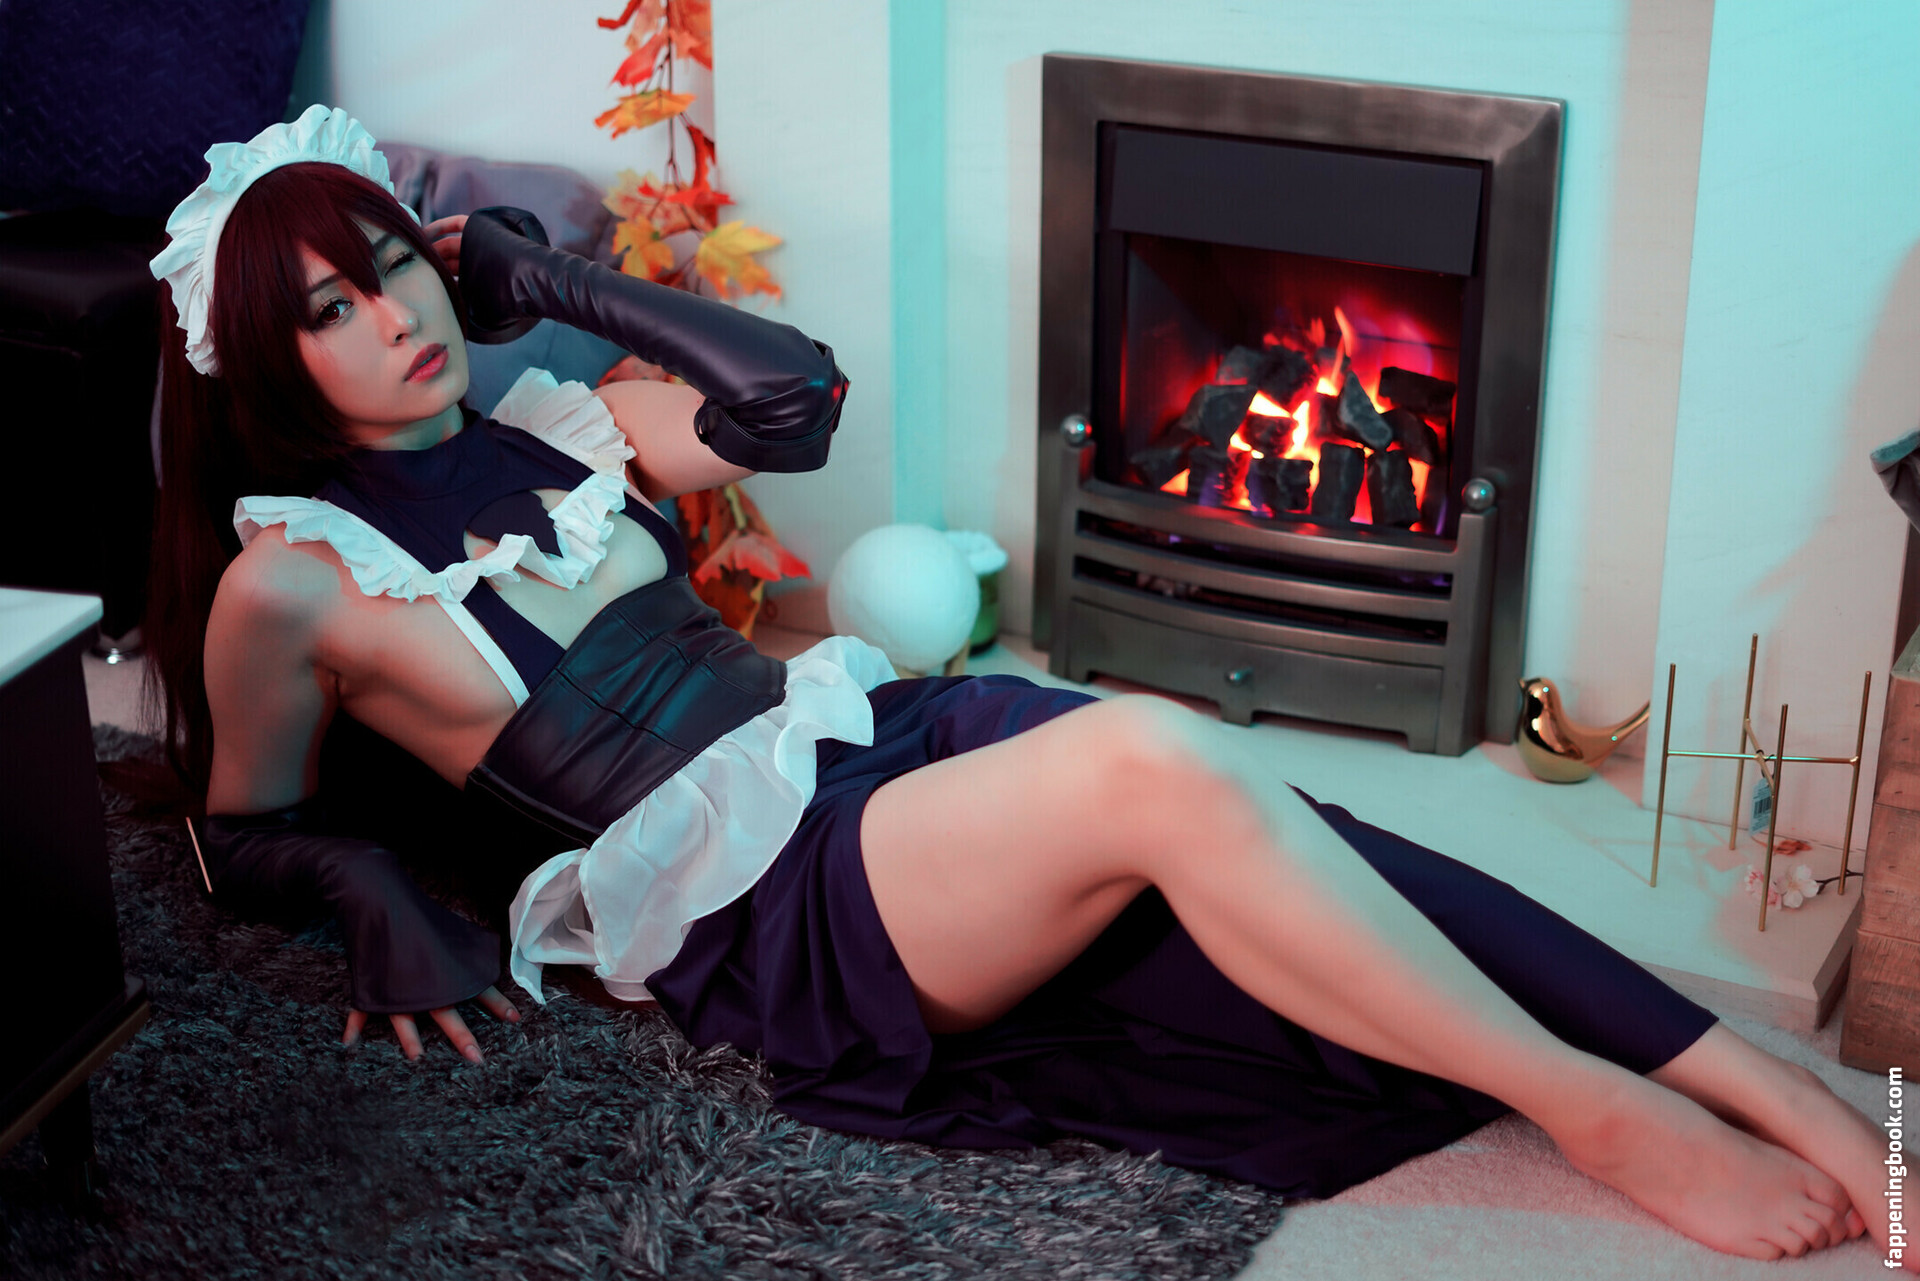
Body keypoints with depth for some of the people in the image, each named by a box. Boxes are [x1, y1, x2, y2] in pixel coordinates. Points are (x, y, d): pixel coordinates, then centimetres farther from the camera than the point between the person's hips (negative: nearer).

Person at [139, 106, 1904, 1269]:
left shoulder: (542, 426, 17)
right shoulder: (295, 576, 3)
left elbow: (793, 394, 12)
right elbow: (251, 832, 13)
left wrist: (541, 278, 13)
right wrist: (382, 895, -7)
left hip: (862, 733, 7)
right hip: (750, 898, -6)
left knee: (1311, 868, -18)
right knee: (1156, 765, -33)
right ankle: (1601, 1111, -23)